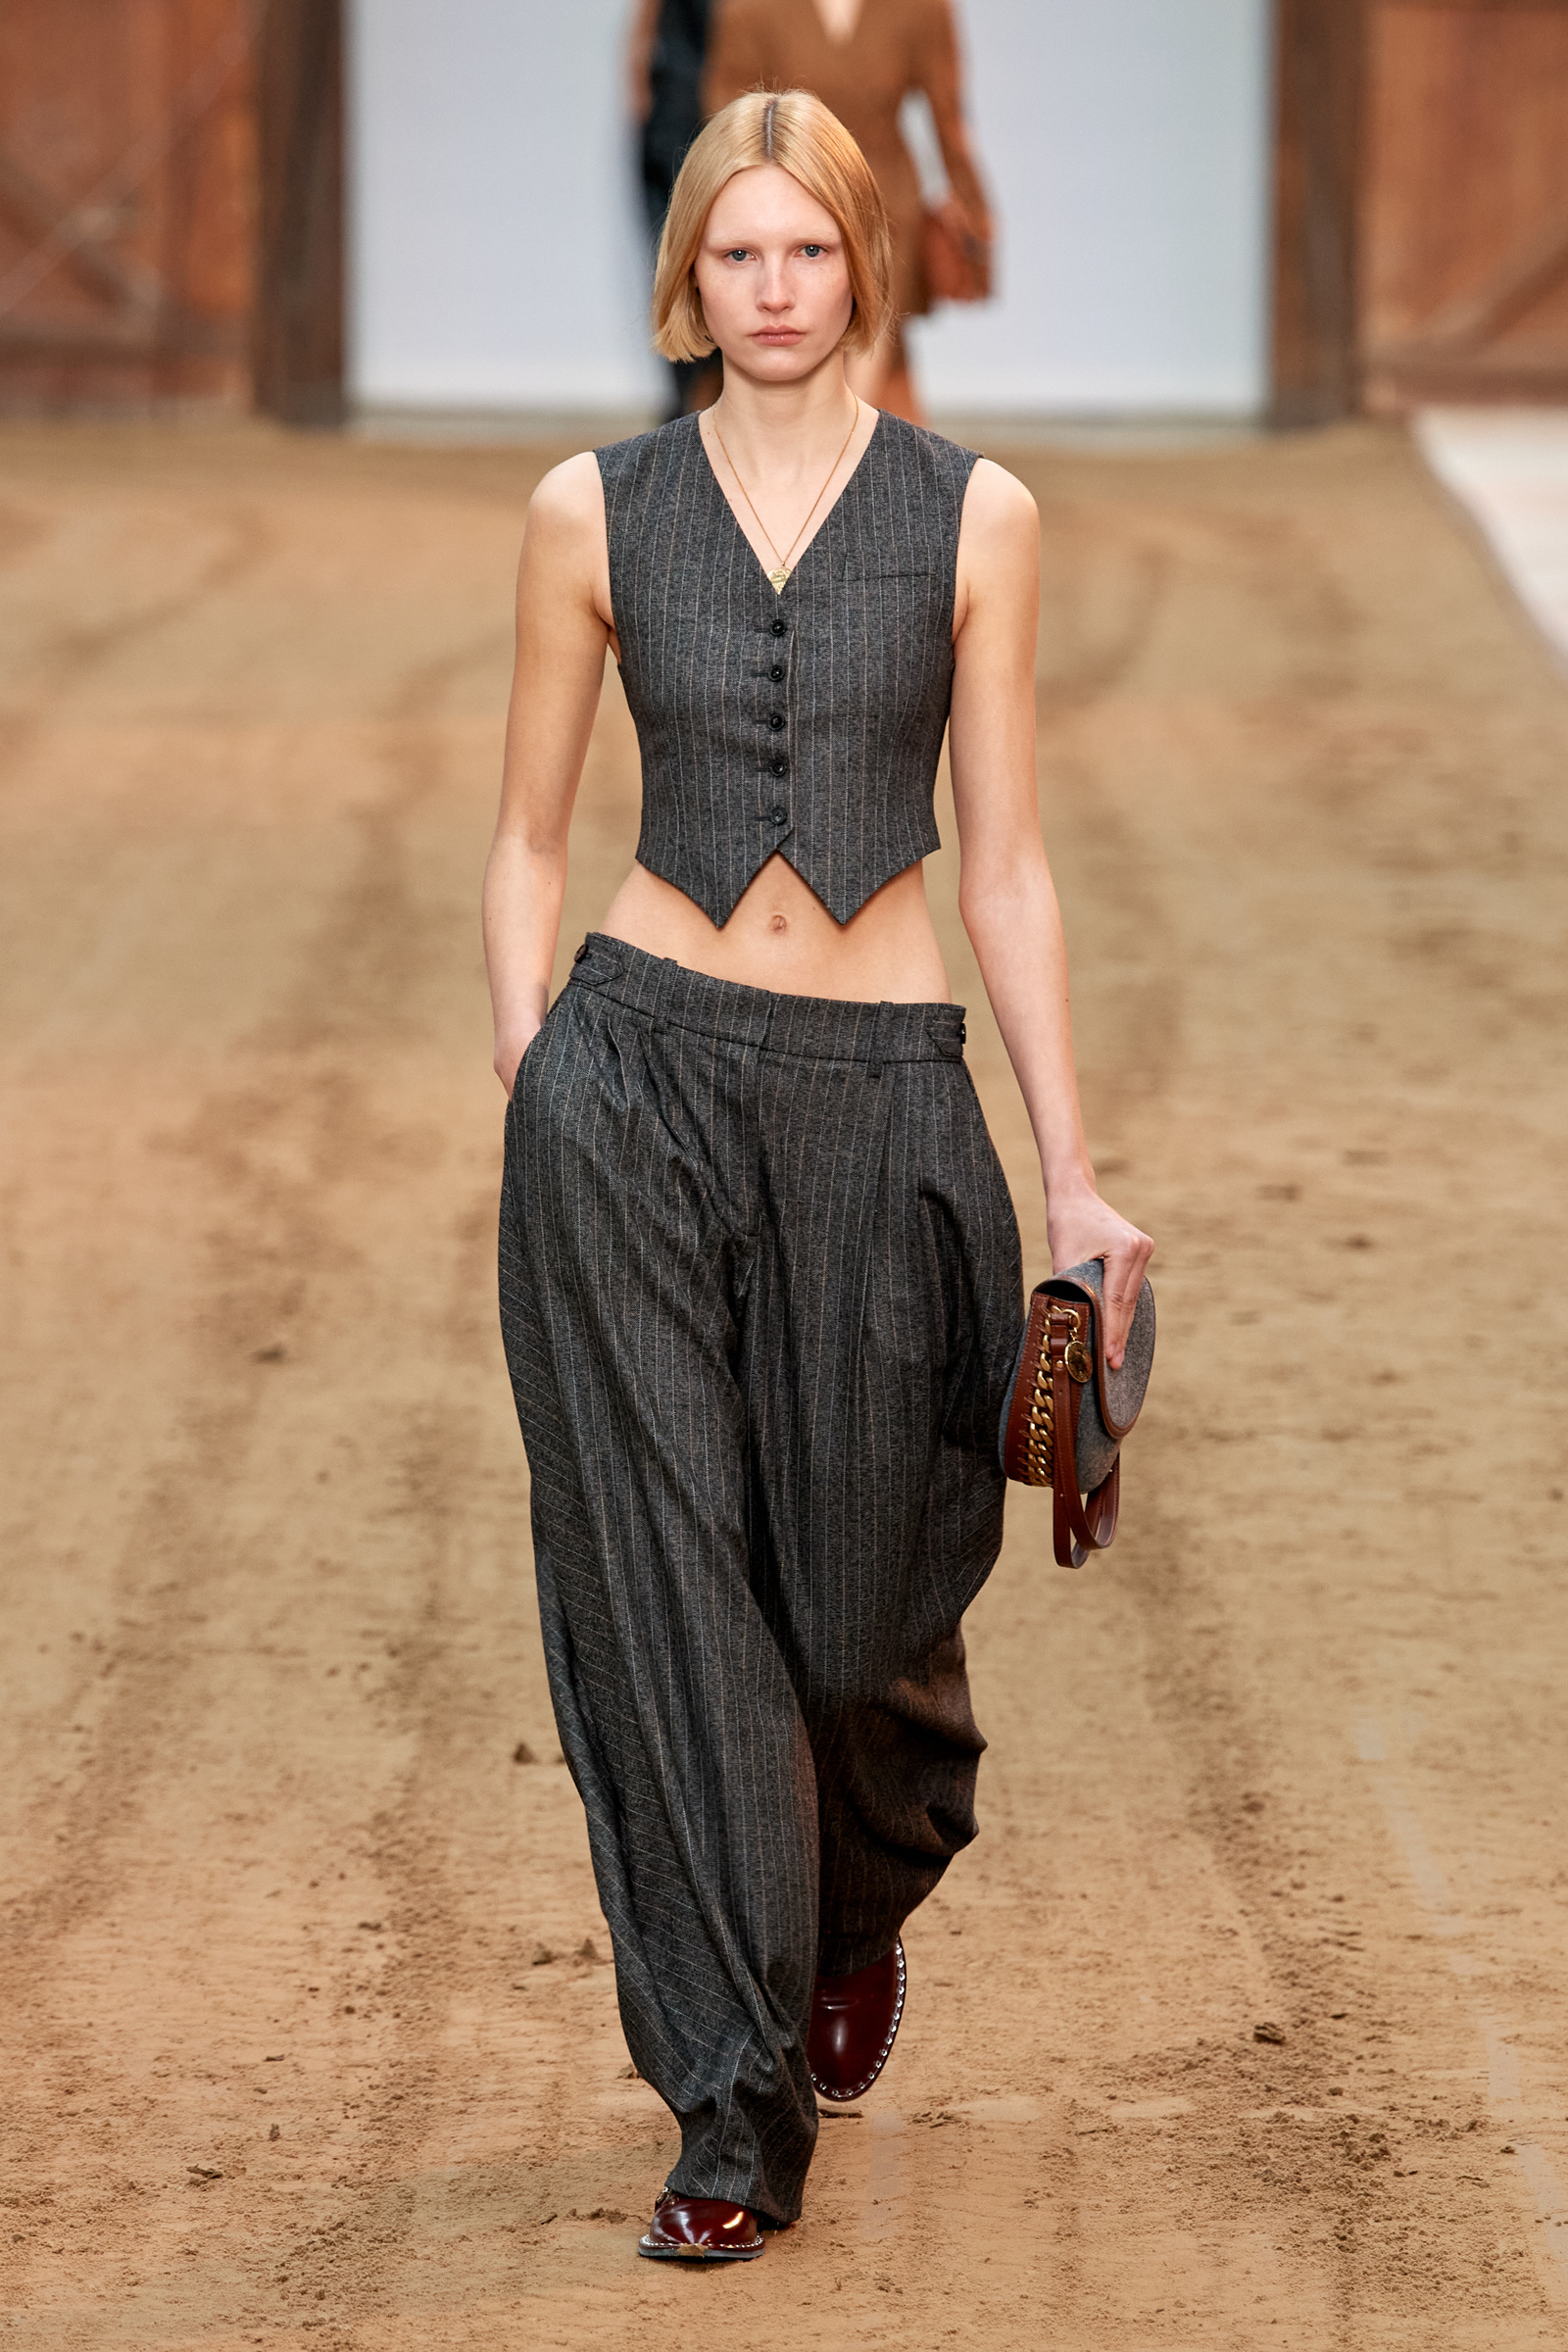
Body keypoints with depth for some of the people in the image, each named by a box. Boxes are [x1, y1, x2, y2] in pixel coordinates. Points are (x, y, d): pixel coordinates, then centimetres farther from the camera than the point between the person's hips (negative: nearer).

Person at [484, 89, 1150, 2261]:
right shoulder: (596, 513, 3)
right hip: (640, 1080, 0)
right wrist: (530, 1085, -1)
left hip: (884, 1100, 0)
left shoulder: (973, 517, 1)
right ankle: (738, 2113, 4)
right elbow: (529, 838, 9)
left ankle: (857, 1916, 41)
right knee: (665, 1586, -3)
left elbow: (1007, 863, 3)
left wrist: (1071, 1171, 0)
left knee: (865, 1596, 7)